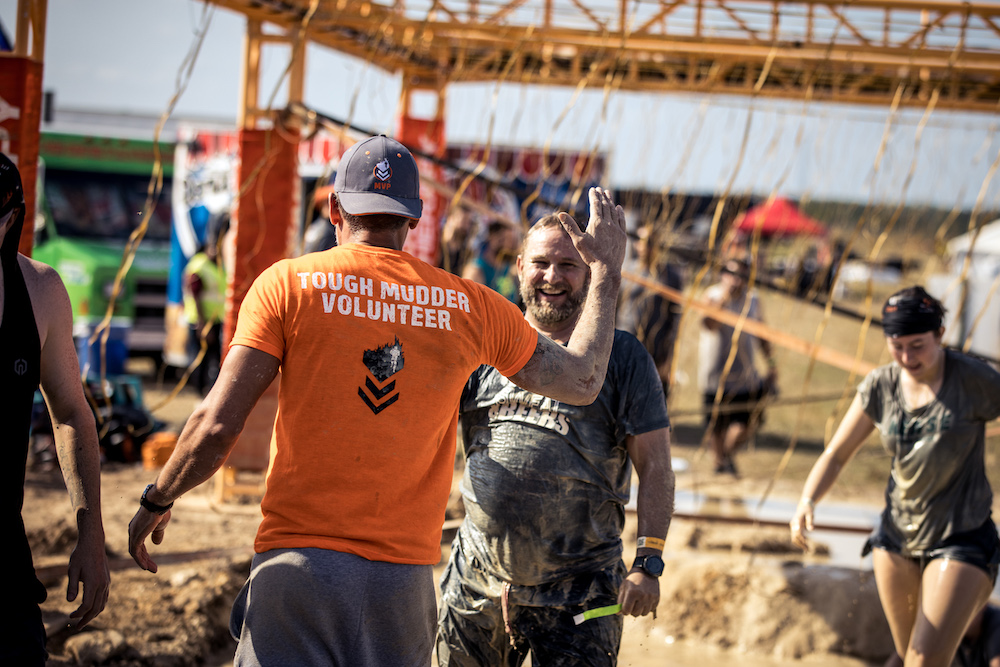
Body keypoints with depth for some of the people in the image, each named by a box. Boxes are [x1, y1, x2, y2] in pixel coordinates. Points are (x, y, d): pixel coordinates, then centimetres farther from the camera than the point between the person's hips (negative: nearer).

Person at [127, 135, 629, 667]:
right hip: (406, 577, 2)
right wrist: (606, 272, 31)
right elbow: (581, 383, 19)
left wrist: (156, 502, 10)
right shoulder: (470, 307, 7)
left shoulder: (288, 284, 0)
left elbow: (218, 424, -6)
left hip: (298, 559, -2)